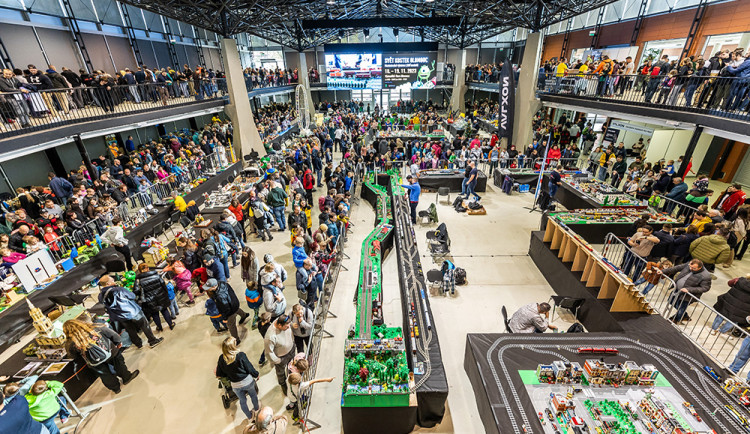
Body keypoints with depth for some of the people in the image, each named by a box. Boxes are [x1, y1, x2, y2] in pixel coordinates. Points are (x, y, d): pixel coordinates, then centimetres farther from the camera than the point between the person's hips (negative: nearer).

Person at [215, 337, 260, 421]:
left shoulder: (221, 358, -17)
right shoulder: (241, 355, -26)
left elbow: (219, 375, -6)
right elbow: (250, 368, -17)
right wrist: (257, 374, 2)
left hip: (235, 385, 2)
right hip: (248, 381, -2)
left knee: (242, 401, 28)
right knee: (253, 394, 29)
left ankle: (250, 416, 48)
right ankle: (256, 408, 55)